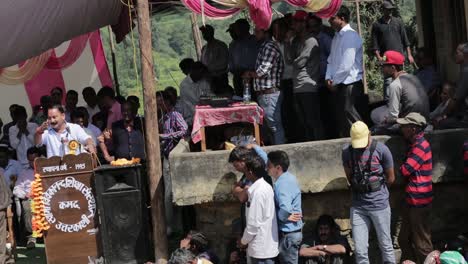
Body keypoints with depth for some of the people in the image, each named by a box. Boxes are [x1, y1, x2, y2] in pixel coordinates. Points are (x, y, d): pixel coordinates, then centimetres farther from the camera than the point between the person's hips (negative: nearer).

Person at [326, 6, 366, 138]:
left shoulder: (351, 36, -12)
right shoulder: (337, 37, 15)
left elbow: (347, 64, -18)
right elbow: (331, 59, 18)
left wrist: (335, 82, -10)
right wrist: (328, 77, 3)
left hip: (350, 84, -9)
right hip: (339, 84, 9)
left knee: (351, 121, -6)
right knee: (341, 120, 13)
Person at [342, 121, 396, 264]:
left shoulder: (381, 150, -8)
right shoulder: (347, 152, 0)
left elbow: (390, 178, 2)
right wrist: (361, 189, 6)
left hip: (379, 205, -2)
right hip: (358, 206, 2)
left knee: (386, 247, 7)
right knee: (359, 251, 2)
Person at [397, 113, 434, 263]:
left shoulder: (421, 146, -18)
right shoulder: (415, 143, 11)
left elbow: (405, 170, -20)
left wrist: (401, 167, 1)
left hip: (419, 202, -10)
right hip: (412, 200, 10)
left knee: (421, 244, -1)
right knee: (404, 240, 17)